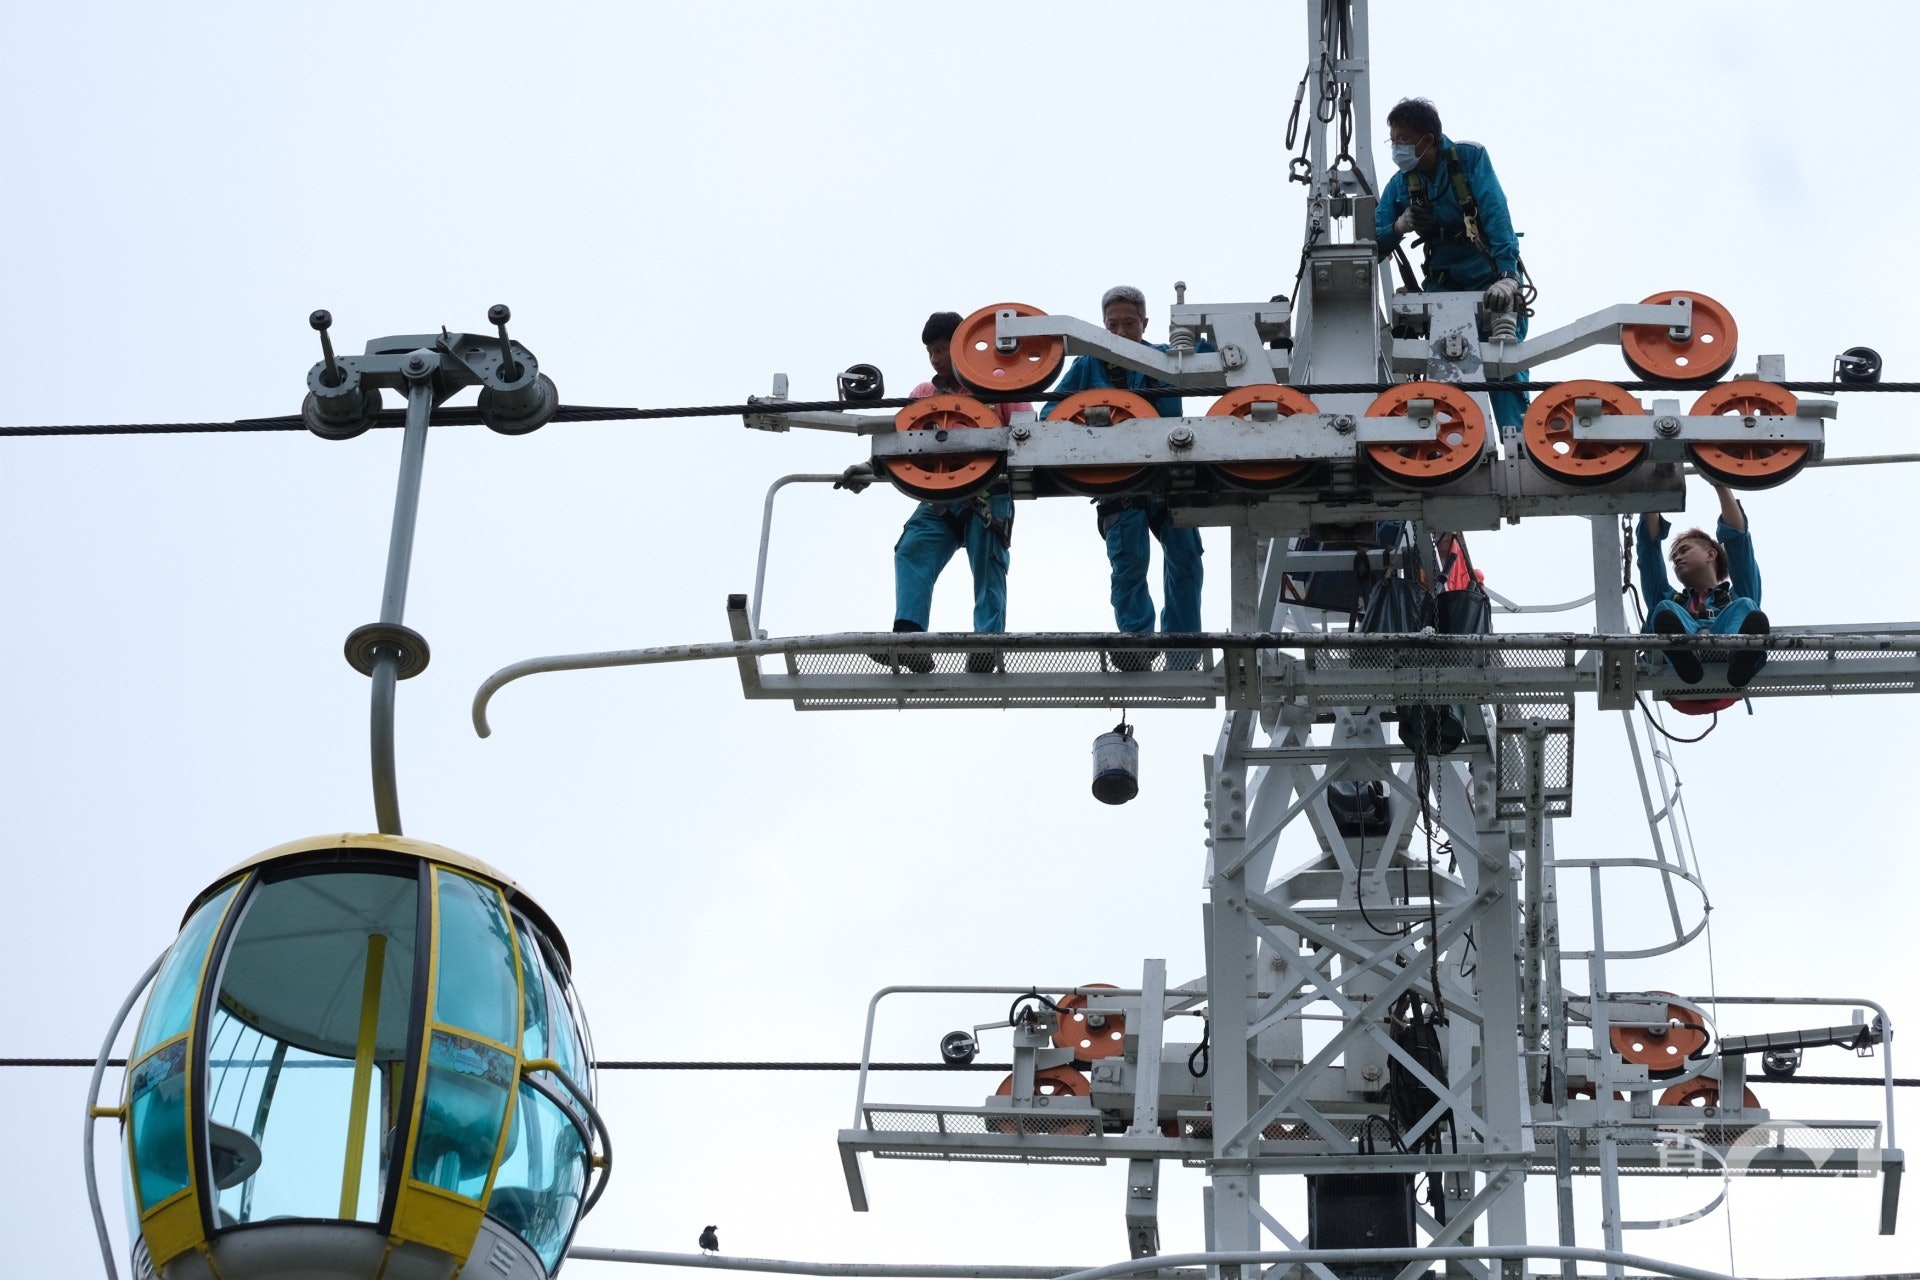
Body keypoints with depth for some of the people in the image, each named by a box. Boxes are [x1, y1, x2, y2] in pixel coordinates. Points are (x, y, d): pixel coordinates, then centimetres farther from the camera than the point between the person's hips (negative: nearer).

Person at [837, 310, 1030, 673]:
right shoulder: (924, 394, 21)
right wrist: (870, 469, -4)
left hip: (989, 496, -3)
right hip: (940, 497, 3)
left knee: (988, 567, -8)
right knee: (912, 552, -17)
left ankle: (988, 644, -9)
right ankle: (909, 639, -28)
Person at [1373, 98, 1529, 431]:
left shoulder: (1470, 158, -12)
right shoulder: (1401, 183, 1)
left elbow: (1497, 216, -22)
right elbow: (1375, 245, 2)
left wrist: (1507, 278, -35)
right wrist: (1400, 226, -21)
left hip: (1493, 284, -4)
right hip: (1444, 285, 4)